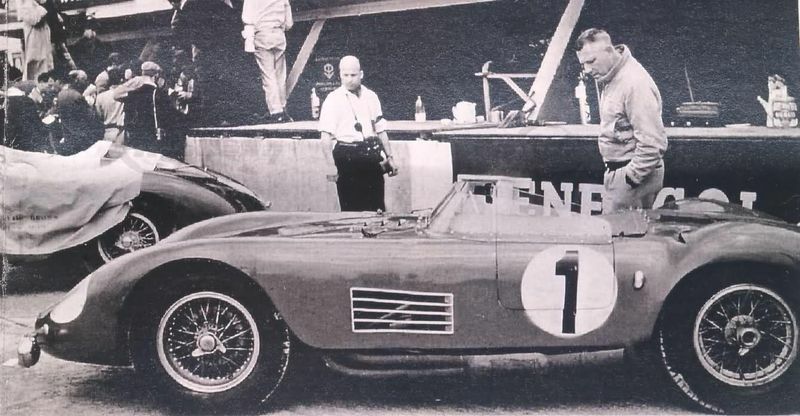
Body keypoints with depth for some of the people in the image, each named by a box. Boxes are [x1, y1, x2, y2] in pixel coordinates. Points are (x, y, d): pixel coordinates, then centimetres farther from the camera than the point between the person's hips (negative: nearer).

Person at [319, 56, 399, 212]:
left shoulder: (371, 97, 11)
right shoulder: (333, 99, -3)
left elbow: (380, 130, 17)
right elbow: (326, 135, -9)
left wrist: (390, 156, 12)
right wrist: (331, 165, -16)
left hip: (370, 154, 4)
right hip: (346, 156, -4)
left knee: (377, 206, 5)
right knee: (351, 207, 0)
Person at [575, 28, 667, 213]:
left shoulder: (635, 84, -21)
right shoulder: (611, 77, 10)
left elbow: (653, 143, -24)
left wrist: (631, 177, -20)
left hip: (634, 172, -9)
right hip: (617, 169, 9)